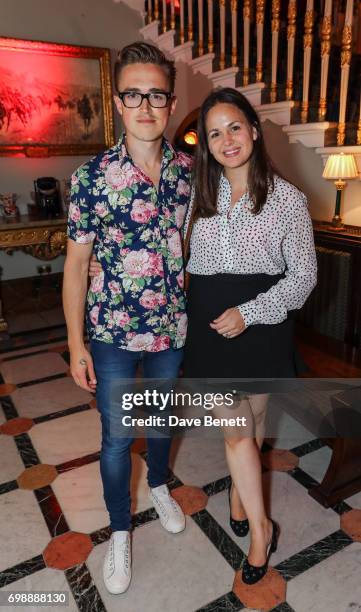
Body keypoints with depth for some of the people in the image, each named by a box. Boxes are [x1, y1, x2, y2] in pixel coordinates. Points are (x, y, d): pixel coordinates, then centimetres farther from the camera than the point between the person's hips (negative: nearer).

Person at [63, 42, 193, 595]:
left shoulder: (188, 169, -3)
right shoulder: (93, 176, -12)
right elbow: (76, 263, -8)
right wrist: (76, 344, -8)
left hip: (173, 325, 3)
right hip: (113, 332, -2)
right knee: (117, 435, 11)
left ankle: (159, 485, 53)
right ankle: (119, 531, 37)